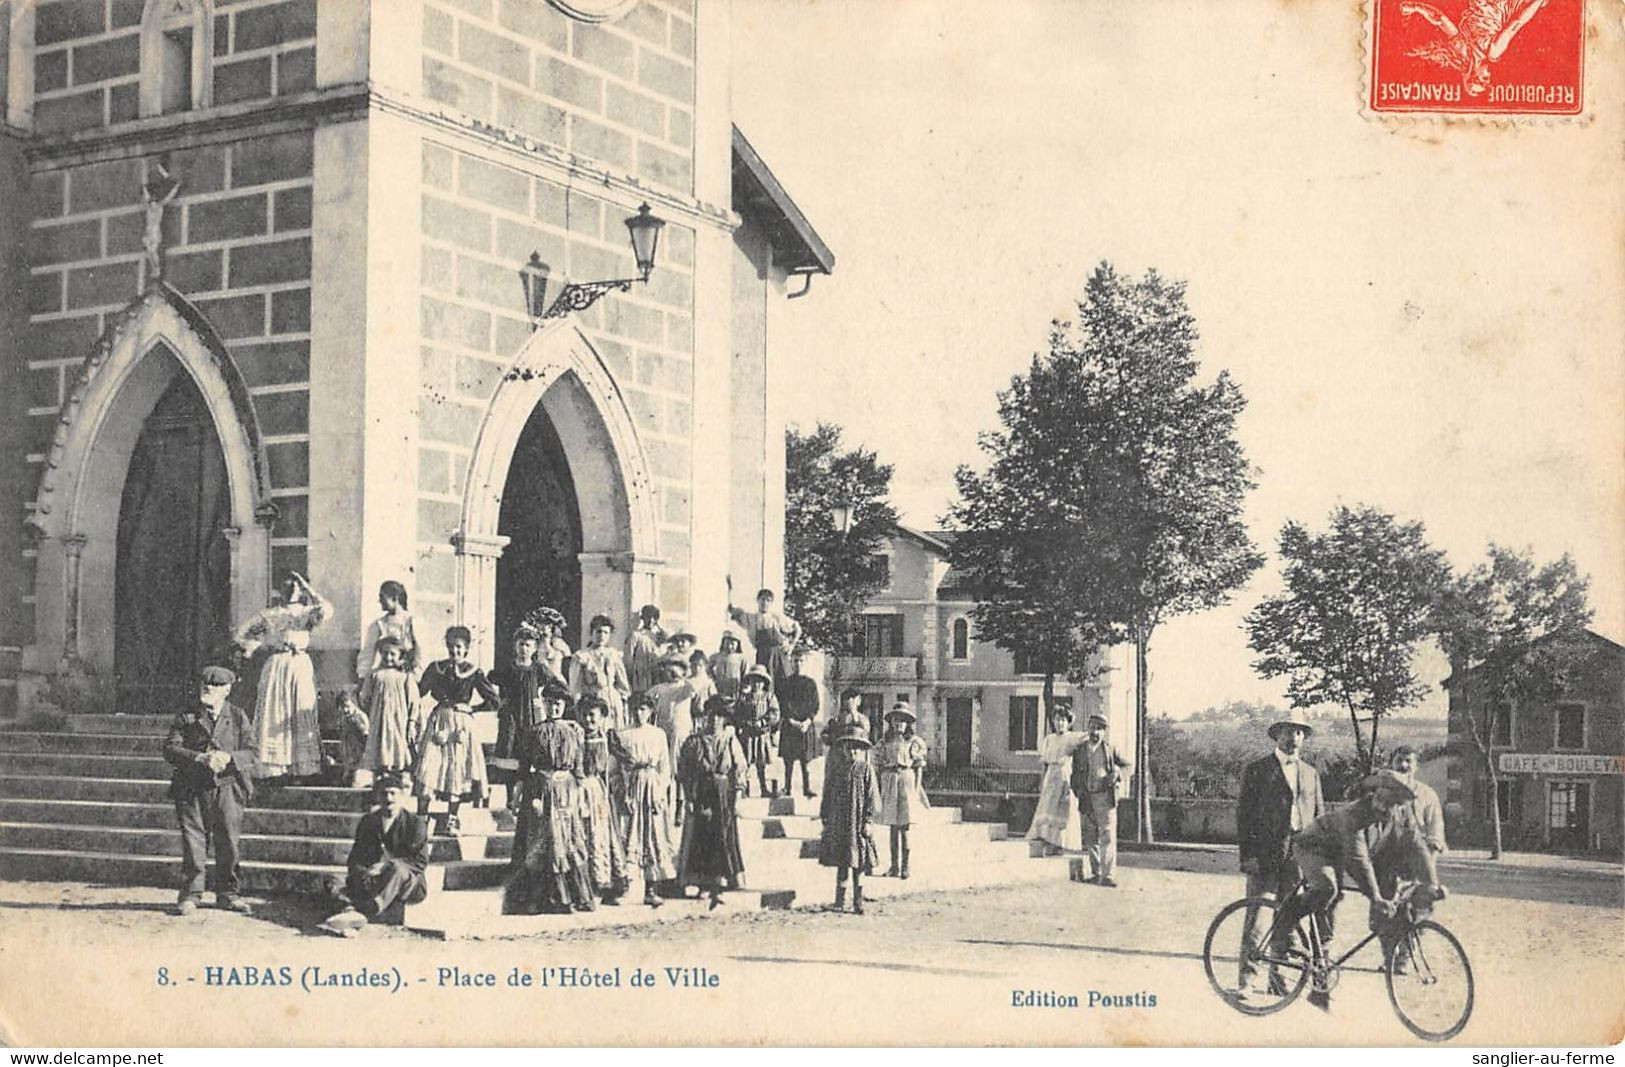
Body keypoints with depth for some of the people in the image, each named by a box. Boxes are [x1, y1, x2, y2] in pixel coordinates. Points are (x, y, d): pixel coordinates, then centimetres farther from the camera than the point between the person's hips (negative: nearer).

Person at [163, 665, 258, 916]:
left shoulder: (238, 717, 8)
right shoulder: (186, 718, 6)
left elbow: (252, 752, 2)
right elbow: (170, 750, -4)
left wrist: (228, 758, -17)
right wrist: (199, 758, -19)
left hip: (227, 789, 1)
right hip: (193, 789, -1)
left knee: (228, 844, 3)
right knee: (193, 843, -2)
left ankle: (227, 893, 15)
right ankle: (190, 895, 6)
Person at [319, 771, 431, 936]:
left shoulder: (416, 822, 2)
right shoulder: (368, 820, 14)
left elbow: (420, 862, -7)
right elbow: (355, 858, 9)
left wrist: (386, 866, -20)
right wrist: (363, 872, -16)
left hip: (410, 885, -4)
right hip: (373, 881, 4)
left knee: (396, 868, -38)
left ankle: (362, 914, -52)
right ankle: (352, 908, -55)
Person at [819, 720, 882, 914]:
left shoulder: (866, 770, -1)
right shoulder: (837, 769, 7)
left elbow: (873, 797, -4)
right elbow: (827, 795, 11)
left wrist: (867, 821, -10)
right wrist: (825, 820, 7)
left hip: (857, 824, -3)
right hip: (838, 824, 3)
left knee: (858, 865, 1)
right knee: (840, 865, 7)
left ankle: (858, 903, 6)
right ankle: (839, 901, 14)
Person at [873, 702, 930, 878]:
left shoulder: (913, 742, 2)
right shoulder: (885, 742, 10)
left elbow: (919, 767, 1)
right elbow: (878, 767, 10)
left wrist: (917, 788, -7)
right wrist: (877, 789, 4)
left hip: (906, 781, -3)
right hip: (889, 782, 3)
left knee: (904, 827, -4)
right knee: (893, 826, 6)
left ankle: (905, 866, 2)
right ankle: (894, 865, 11)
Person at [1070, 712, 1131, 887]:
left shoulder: (1110, 749, 5)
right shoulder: (1080, 749, 8)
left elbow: (1128, 765, 11)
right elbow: (1075, 774, 12)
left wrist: (1117, 773, -9)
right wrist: (1078, 792, 0)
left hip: (1105, 798, -3)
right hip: (1087, 799, 3)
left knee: (1108, 836, -11)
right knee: (1091, 838, 9)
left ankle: (1107, 875, -13)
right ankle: (1096, 873, 19)